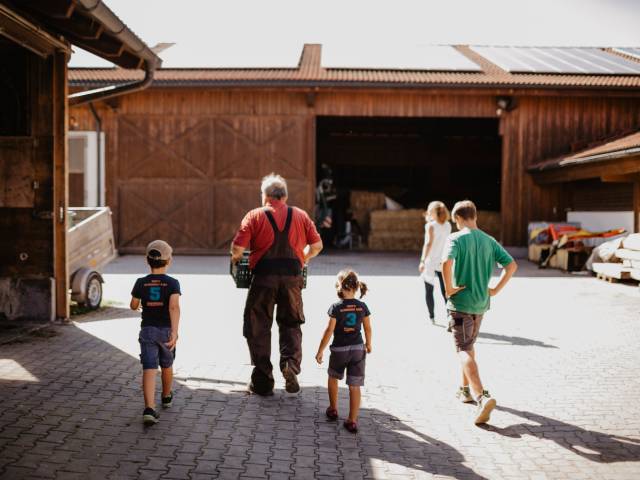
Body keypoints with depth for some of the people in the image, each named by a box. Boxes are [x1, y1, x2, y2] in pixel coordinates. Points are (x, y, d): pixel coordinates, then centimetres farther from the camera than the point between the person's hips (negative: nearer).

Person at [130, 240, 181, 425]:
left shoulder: (141, 283, -2)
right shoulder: (172, 283, -9)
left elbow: (133, 306, 10)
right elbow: (174, 307, -23)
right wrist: (175, 332, -28)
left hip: (147, 330, 0)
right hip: (166, 330, 0)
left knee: (149, 369, -6)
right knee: (167, 365, 22)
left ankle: (149, 408, -22)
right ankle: (166, 397, 44)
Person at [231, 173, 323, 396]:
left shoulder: (255, 215, 2)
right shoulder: (300, 215, 10)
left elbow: (237, 248, -6)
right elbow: (316, 245, 9)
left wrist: (236, 258, 16)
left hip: (264, 276, -2)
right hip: (292, 276, 2)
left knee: (258, 328, 9)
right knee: (291, 324, 17)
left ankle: (262, 381, 11)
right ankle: (291, 363, -7)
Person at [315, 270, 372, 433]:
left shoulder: (336, 307, -12)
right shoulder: (362, 306, -1)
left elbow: (329, 330, -12)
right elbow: (368, 328, 7)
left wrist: (320, 351, -5)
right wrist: (368, 344, 25)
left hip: (339, 349, -2)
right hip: (358, 349, 2)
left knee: (333, 377, 24)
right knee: (354, 386, 3)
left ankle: (333, 410, 33)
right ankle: (352, 421, 2)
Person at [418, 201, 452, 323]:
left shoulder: (430, 226, -10)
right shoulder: (448, 225, 6)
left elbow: (429, 243, -21)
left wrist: (422, 260, -26)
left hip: (430, 262, -4)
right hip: (443, 262, 4)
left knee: (429, 291, 11)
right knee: (445, 292, 3)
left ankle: (431, 317, 13)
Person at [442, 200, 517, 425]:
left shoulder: (456, 238, -11)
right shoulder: (489, 240, 7)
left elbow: (447, 262, -29)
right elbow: (511, 265, 5)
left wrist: (449, 289, -17)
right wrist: (496, 290, 6)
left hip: (460, 303, -6)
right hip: (481, 303, 6)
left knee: (464, 351, -7)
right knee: (468, 345, 24)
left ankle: (483, 396, -24)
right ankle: (466, 390, 36)